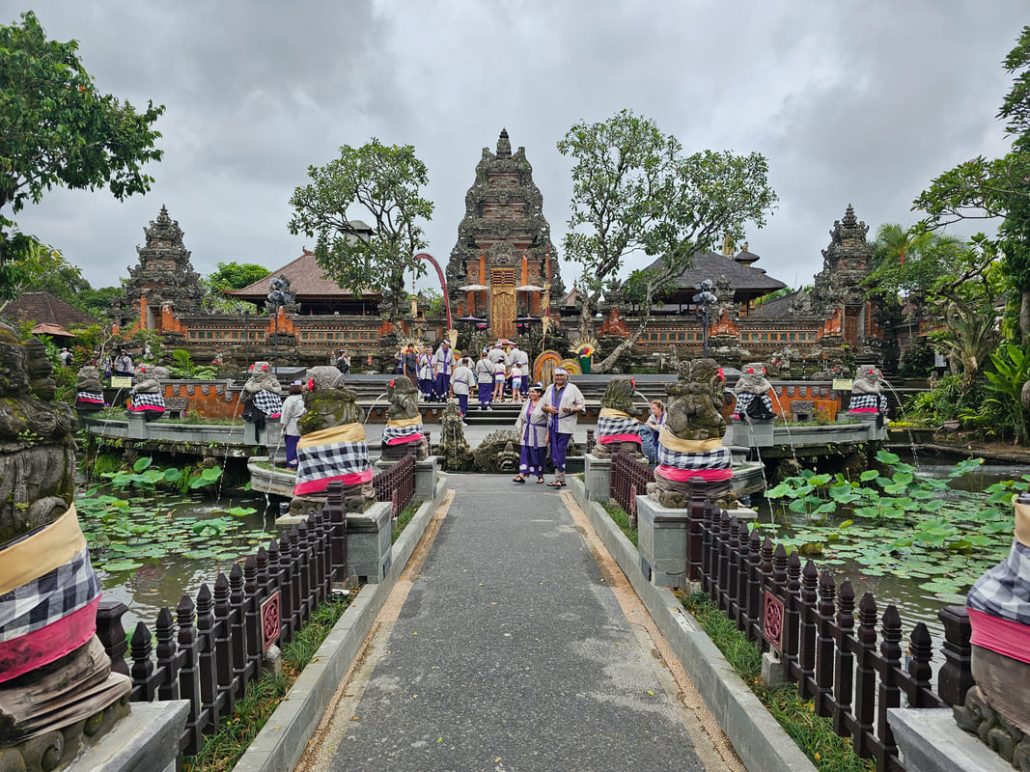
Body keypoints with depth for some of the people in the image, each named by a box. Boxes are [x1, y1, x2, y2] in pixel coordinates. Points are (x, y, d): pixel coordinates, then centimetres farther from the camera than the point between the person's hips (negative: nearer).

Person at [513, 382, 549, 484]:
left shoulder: (543, 404, -9)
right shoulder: (527, 403, 9)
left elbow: (549, 420, -10)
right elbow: (521, 418, 14)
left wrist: (548, 435, -14)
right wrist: (519, 431, 10)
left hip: (539, 434, -5)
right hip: (527, 433, 5)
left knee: (539, 454, 4)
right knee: (524, 453, -3)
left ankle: (540, 476, 19)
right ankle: (522, 475, -5)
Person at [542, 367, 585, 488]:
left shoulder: (572, 388, 2)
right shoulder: (550, 388, 16)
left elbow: (582, 406, 0)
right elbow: (543, 405, 21)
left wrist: (572, 410, -18)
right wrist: (547, 408, -2)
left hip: (565, 425, -5)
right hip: (552, 425, 5)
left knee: (560, 452, -10)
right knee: (554, 453, 6)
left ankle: (558, 479, -9)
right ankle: (561, 479, 15)